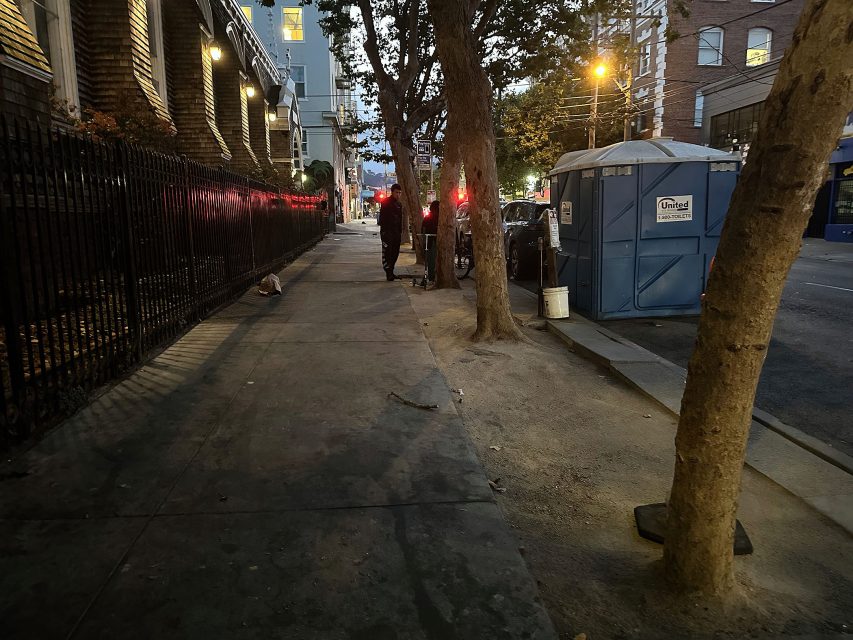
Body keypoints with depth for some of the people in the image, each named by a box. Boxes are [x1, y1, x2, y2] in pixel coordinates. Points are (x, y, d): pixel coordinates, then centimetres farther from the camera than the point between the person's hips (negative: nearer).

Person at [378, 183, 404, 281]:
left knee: (395, 252, 8)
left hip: (396, 232, 7)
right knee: (387, 252, -10)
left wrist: (400, 231, 14)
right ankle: (388, 273, -11)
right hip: (387, 231, -7)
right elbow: (382, 217, -9)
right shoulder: (386, 202, -4)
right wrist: (383, 230, -16)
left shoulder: (399, 204, 16)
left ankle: (390, 271, 16)